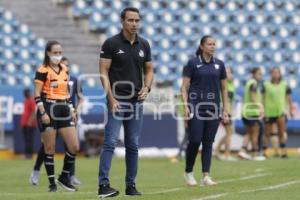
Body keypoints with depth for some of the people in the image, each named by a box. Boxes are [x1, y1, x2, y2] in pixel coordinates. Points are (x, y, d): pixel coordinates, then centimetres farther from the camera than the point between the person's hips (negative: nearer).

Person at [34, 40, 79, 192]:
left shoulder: (64, 69, 13)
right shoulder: (42, 71, -8)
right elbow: (37, 95, -11)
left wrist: (71, 109, 16)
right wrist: (43, 112, -18)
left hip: (63, 110, 6)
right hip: (48, 109, -6)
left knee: (74, 146, 0)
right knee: (49, 149, -1)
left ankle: (64, 177, 15)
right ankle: (52, 182, 6)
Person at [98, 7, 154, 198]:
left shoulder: (144, 45, 8)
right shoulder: (111, 43, -5)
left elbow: (149, 70, 16)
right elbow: (104, 72, -6)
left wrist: (146, 87, -3)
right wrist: (111, 98, -14)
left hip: (136, 101, 5)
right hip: (117, 101, -5)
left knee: (133, 145, 7)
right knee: (110, 142, -11)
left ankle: (131, 184, 14)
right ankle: (103, 185, -14)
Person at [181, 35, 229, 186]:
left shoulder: (219, 64, 9)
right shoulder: (193, 63, -1)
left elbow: (223, 88, 14)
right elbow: (184, 87, -1)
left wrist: (225, 109, 8)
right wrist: (185, 106, -12)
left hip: (213, 108, 3)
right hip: (196, 108, -3)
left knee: (208, 142, 1)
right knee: (195, 141, -8)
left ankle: (206, 176, 1)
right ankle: (188, 173, 11)